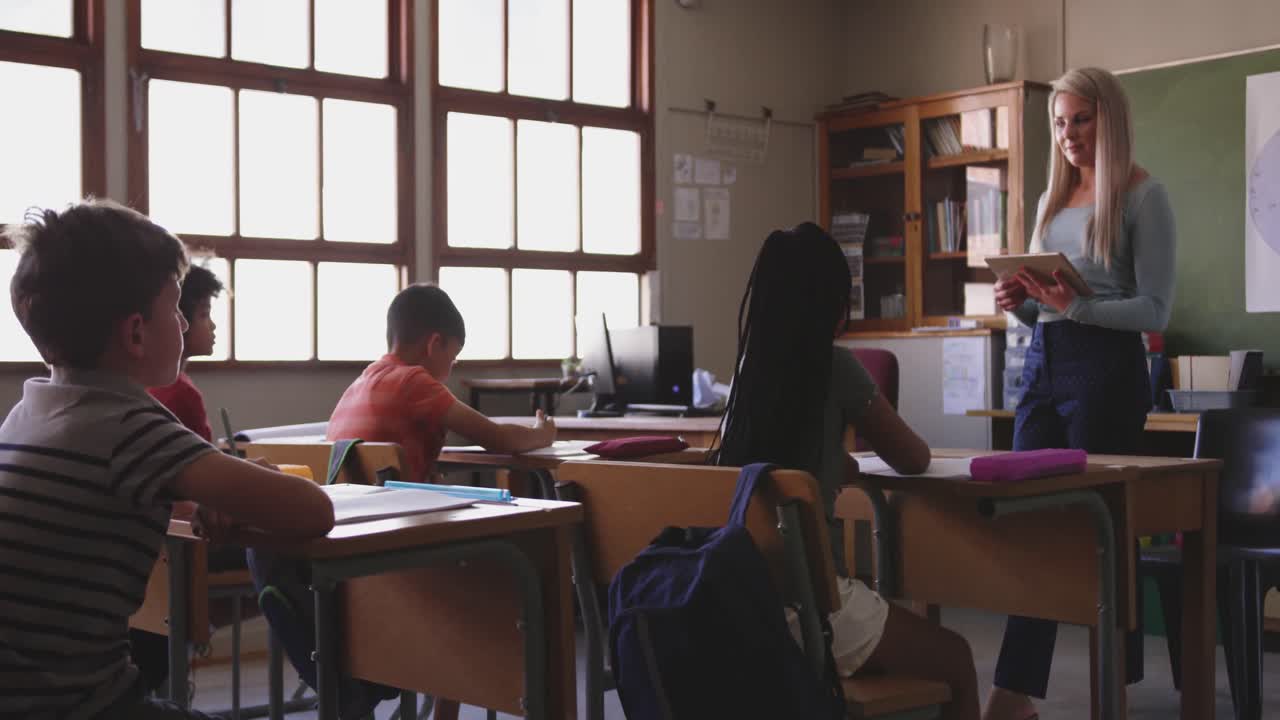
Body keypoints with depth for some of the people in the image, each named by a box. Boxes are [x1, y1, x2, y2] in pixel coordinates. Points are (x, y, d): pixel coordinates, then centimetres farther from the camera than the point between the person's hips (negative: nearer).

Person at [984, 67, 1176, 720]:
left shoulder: (1142, 195, -3)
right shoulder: (1051, 200, 17)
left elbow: (1155, 310, -9)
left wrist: (1078, 306, -23)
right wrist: (1021, 303, -2)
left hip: (1106, 366, -6)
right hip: (1042, 362, 6)